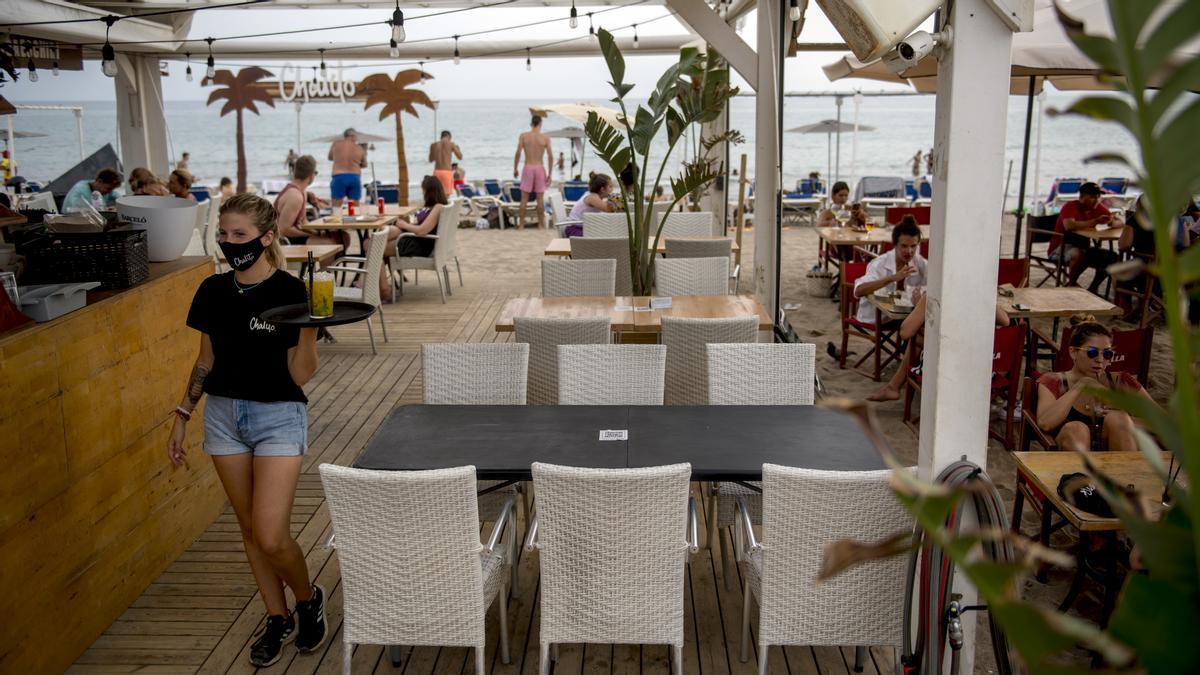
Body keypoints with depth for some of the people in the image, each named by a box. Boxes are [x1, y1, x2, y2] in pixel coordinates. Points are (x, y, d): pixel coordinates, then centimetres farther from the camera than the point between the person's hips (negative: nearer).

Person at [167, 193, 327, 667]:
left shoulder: (290, 292, -14)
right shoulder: (213, 291, 2)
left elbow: (301, 375, -15)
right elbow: (206, 360, 12)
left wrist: (310, 326, -29)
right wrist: (182, 416, 12)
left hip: (278, 417, -5)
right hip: (223, 414, 5)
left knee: (271, 538, -9)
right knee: (250, 529, 13)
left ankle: (310, 598, 21)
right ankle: (278, 618, 30)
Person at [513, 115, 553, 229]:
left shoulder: (523, 136, -1)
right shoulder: (545, 138, -1)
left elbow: (518, 153, -7)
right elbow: (550, 157, -4)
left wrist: (515, 169, 3)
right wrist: (549, 174, 1)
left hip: (527, 168, 0)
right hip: (540, 168, 0)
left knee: (524, 198, 4)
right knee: (540, 198, 5)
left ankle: (521, 225, 4)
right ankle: (541, 225, 7)